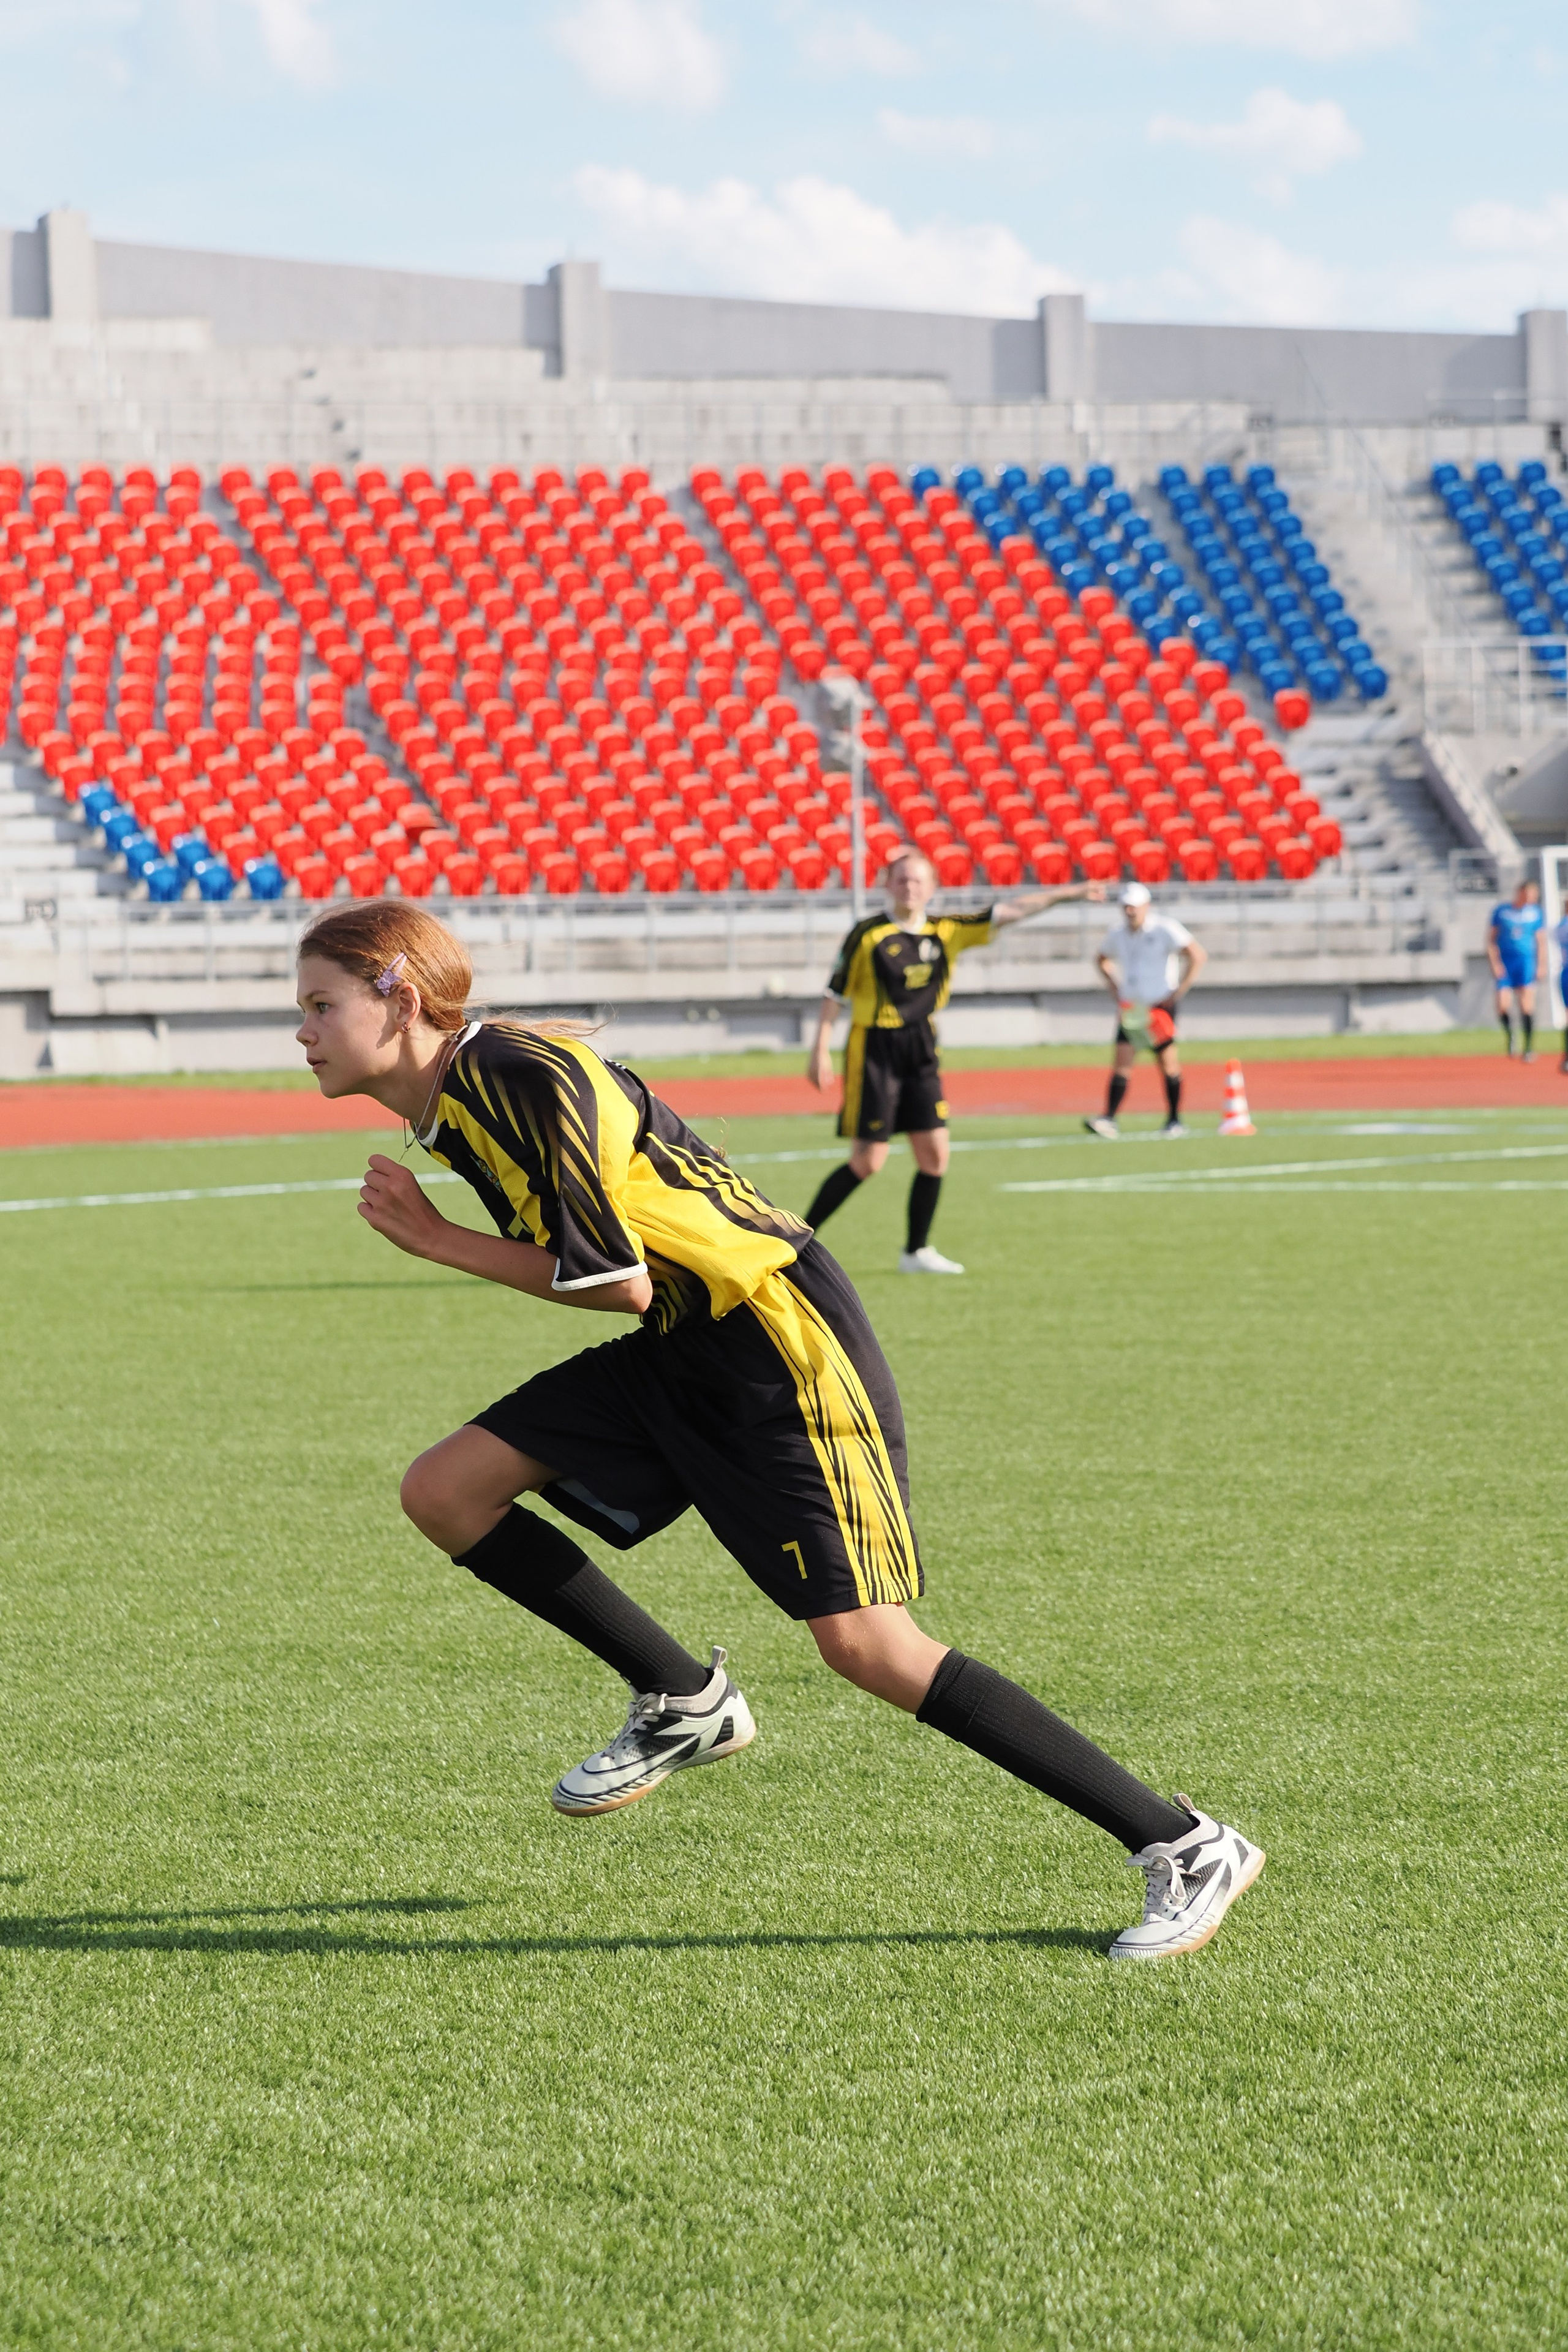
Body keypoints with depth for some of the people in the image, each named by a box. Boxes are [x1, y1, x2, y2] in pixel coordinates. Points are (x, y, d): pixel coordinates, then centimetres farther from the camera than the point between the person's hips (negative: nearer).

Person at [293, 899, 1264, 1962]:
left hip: (780, 1336, -9)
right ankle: (686, 1701, 17)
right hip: (679, 1354, 9)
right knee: (445, 1491, 2)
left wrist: (442, 1243, -12)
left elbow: (619, 1282, -20)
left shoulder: (520, 1076, -21)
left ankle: (1188, 1848, -9)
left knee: (865, 1642, -15)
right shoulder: (452, 1109, 8)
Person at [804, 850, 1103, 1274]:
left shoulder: (946, 932, 4)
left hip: (921, 1051, 6)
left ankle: (916, 1251, 12)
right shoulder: (867, 936, -9)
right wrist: (821, 1050, -9)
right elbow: (835, 993, -5)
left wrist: (1066, 893, 2)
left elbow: (1006, 913, 6)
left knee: (935, 1154, 0)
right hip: (874, 1051, -6)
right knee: (868, 1162, -7)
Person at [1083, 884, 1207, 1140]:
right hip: (1130, 1009, 5)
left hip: (1160, 1006, -5)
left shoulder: (1165, 929, -9)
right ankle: (1109, 1121, -12)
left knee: (1168, 1062, -1)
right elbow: (1102, 960, 28)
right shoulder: (1117, 933, 8)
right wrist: (1115, 989, 13)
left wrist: (1178, 992, -14)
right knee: (1121, 1063, -6)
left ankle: (1175, 1121, 11)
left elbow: (1198, 956, -13)